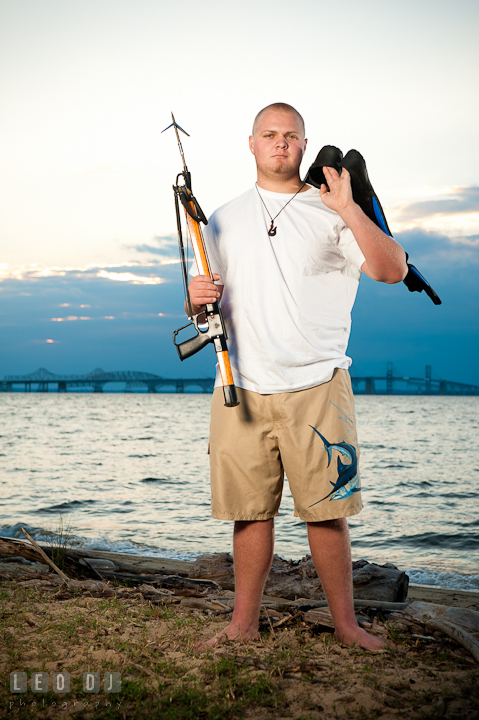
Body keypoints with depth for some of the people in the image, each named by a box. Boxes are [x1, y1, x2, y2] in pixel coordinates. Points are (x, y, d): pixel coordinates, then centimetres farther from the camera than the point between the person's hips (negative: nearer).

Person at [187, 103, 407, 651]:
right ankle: (244, 622, 18)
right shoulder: (224, 219, 15)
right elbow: (204, 300, 18)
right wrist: (197, 298, -5)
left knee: (326, 510, 0)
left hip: (316, 386, -2)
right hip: (240, 387, 2)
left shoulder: (330, 212, 5)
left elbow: (393, 271, -7)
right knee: (250, 511, 6)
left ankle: (345, 622, 15)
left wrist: (349, 209, -16)